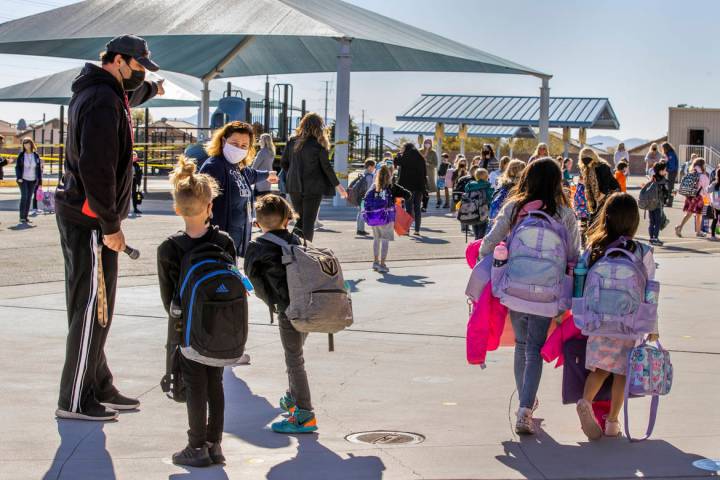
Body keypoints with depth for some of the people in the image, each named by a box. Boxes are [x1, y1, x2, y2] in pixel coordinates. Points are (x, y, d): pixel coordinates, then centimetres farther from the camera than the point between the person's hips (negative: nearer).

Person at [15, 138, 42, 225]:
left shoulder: (36, 156, 3)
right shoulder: (21, 155, -1)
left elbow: (39, 168, 7)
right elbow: (17, 167, 1)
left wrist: (39, 180, 3)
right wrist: (19, 178, -10)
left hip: (32, 180, 2)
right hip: (23, 179, -2)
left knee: (29, 198, 5)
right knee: (24, 196, -11)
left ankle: (26, 216, 12)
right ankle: (22, 217, -10)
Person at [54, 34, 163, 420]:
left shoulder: (102, 93, 16)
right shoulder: (102, 99, -17)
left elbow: (128, 96, 44)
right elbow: (96, 167, -25)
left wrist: (151, 90, 64)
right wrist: (111, 225, -22)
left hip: (79, 216, 11)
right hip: (90, 221, -11)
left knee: (92, 309, 15)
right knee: (92, 310, -6)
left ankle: (99, 388, 23)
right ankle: (74, 401, 1)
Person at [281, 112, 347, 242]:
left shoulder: (293, 141, 4)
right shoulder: (319, 144, -8)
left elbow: (284, 162, 6)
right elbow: (326, 166, -7)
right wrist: (337, 184, 2)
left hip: (294, 187, 4)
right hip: (313, 188, -4)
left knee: (301, 218, 17)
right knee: (309, 221, 4)